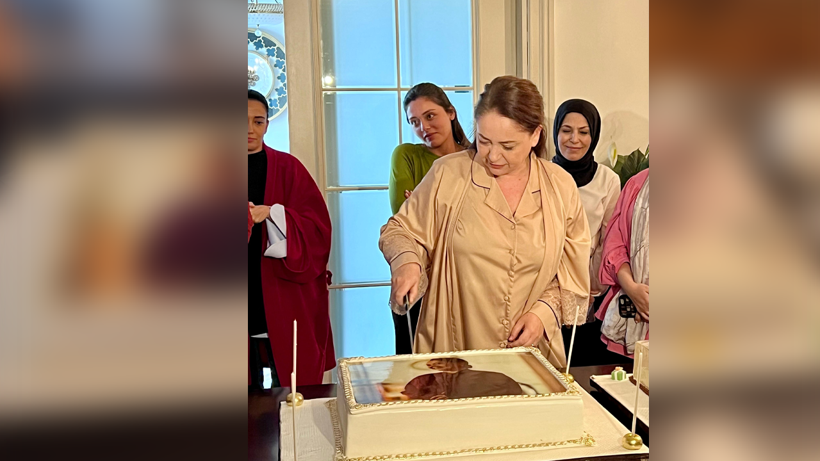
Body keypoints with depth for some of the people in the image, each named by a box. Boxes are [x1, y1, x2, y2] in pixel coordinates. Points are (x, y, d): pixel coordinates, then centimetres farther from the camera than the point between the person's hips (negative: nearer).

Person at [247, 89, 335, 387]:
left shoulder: (287, 168, 3)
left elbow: (317, 225, -4)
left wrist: (273, 213, -19)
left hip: (283, 295, -1)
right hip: (247, 299, 1)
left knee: (290, 382, 2)